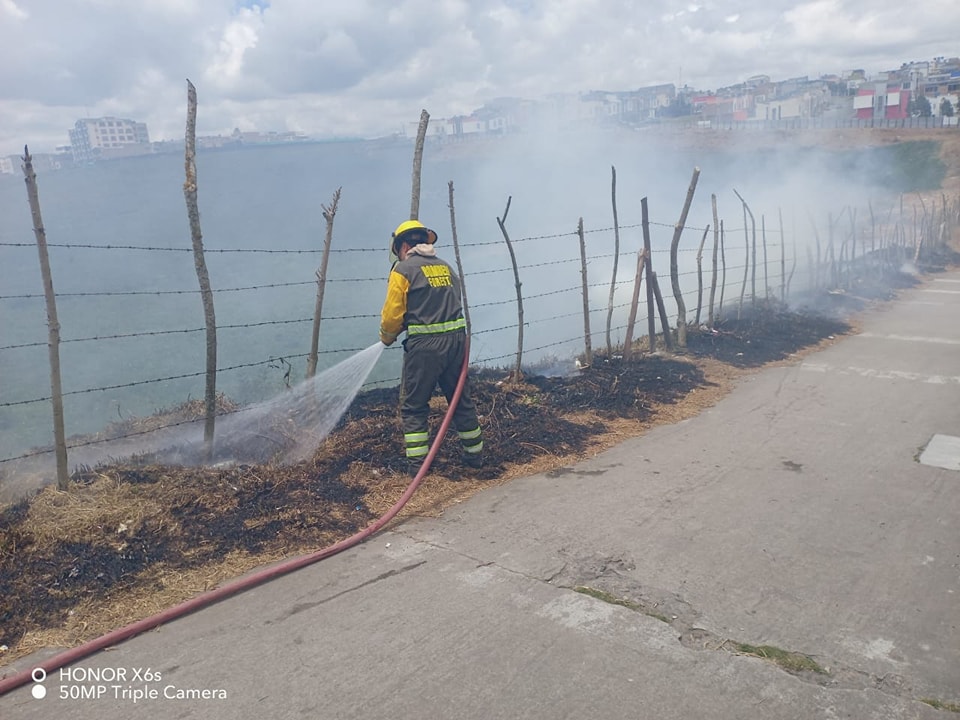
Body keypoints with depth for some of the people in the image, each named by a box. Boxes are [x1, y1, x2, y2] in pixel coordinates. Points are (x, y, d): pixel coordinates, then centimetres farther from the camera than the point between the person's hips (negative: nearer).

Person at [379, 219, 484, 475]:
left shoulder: (403, 269, -3)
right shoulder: (446, 267, 16)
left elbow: (392, 315, -5)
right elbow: (451, 305, 12)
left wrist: (387, 338, 14)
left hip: (424, 346, -5)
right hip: (456, 339, 6)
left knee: (414, 406, 8)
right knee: (462, 400, 18)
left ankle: (417, 463, 7)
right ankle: (474, 454, 28)